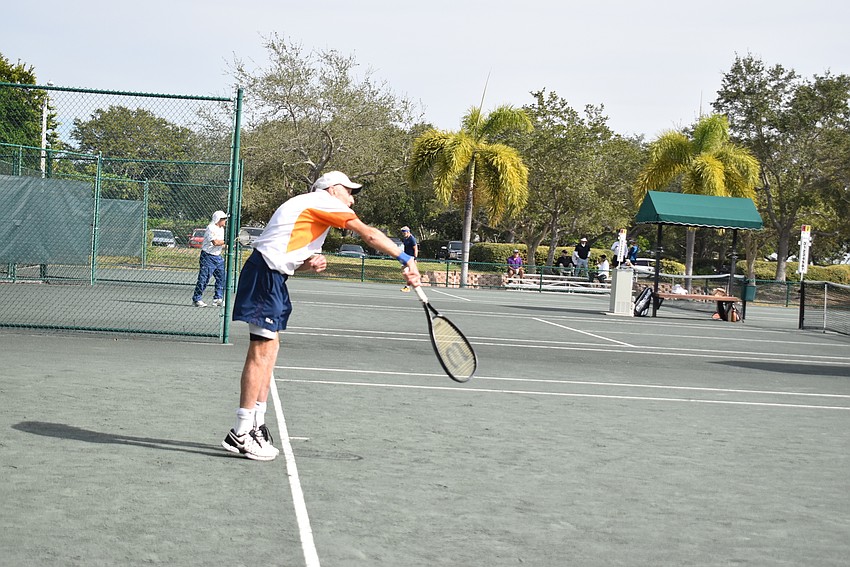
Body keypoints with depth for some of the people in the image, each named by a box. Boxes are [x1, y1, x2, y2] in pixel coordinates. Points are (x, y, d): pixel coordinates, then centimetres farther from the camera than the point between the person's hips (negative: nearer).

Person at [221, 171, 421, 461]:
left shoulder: (306, 207, 26)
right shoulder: (325, 201, -2)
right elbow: (369, 234, -9)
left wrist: (311, 264, 4)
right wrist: (406, 260, -9)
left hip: (272, 274, 10)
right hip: (265, 273, -10)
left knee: (270, 347, 11)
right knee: (262, 349, -10)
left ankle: (256, 425, 15)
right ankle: (241, 434, -8)